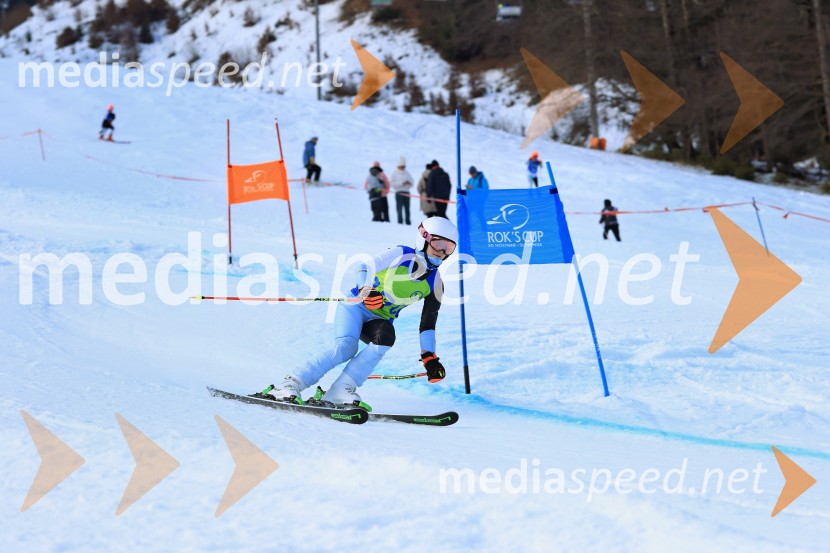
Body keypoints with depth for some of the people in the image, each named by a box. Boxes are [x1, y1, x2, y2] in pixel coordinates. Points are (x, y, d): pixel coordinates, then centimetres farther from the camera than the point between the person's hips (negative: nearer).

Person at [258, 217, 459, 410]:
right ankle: (291, 384, -25)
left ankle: (340, 390, -34)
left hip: (379, 320, 4)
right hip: (357, 306, -4)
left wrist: (429, 357, -3)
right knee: (346, 347, -30)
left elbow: (428, 322, 4)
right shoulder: (401, 254, -10)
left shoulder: (435, 283, 1)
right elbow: (364, 268, -10)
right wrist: (366, 291, -30)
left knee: (386, 336, -32)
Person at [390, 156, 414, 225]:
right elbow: (392, 183, -7)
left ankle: (408, 221, 2)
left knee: (407, 207, 0)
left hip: (407, 192, 3)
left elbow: (412, 181, 16)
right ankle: (400, 220, -5)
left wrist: (409, 183, -8)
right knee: (399, 207, -8)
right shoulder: (395, 173, 2)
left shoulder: (407, 173, 15)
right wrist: (401, 183, -16)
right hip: (399, 192, -3)